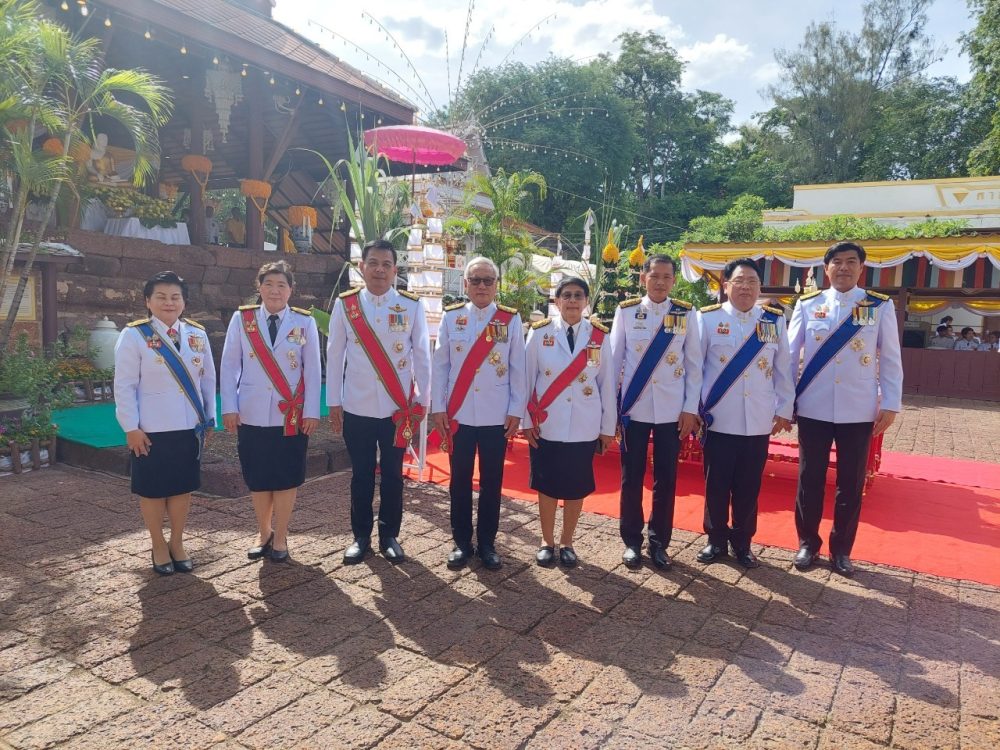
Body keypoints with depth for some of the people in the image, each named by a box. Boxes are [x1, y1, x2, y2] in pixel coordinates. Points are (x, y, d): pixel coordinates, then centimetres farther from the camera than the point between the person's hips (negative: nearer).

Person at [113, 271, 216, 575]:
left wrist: (209, 419, 9)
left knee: (183, 487, 12)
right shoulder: (134, 335, -7)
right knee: (152, 490, 9)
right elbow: (125, 386, -8)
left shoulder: (197, 334, 5)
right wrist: (131, 428, -12)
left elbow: (208, 379, 9)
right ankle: (158, 546, 26)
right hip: (151, 430, -3)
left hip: (189, 427, 4)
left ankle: (177, 543, 29)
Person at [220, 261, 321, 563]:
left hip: (291, 415, -1)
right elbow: (229, 366, 2)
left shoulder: (305, 322, 0)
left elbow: (313, 370, 1)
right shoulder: (241, 319, 1)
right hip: (252, 415, 1)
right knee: (257, 479, 10)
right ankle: (264, 535, 28)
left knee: (286, 479, 7)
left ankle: (280, 538, 22)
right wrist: (229, 407, -4)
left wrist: (312, 412, -3)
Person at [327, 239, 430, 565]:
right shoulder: (344, 304, 1)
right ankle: (361, 537, 24)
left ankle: (389, 536, 24)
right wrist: (334, 402, 1)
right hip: (357, 407, 0)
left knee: (392, 474, 10)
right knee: (361, 475, 10)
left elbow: (422, 355, 2)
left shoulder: (412, 305, -1)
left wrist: (422, 400, 0)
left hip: (398, 408, 0)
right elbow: (334, 355, 3)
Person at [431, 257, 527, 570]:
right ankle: (462, 541, 22)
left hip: (497, 416, 0)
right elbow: (440, 365, 3)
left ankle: (487, 542, 21)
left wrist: (516, 410, -3)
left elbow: (518, 368, 1)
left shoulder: (511, 319, 1)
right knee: (460, 480, 9)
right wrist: (438, 407, -2)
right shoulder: (451, 317, 3)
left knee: (492, 481, 8)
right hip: (458, 414, 1)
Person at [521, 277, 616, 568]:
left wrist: (608, 427, 4)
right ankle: (547, 542, 26)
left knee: (576, 487, 10)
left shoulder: (599, 336, 1)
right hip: (546, 425, -1)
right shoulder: (540, 332, -2)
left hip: (584, 427, 1)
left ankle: (567, 542, 27)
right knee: (546, 485, 9)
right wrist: (526, 420, -2)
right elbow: (527, 378, 0)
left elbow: (607, 383, 3)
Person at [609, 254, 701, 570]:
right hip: (633, 408, -1)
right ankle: (632, 541, 22)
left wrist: (690, 408, -1)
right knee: (631, 478, 7)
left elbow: (694, 364, 4)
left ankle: (659, 542, 24)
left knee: (666, 479, 8)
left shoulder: (686, 314, 2)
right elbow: (614, 359, 2)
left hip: (671, 410, 1)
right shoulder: (625, 311, 0)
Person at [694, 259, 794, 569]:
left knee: (749, 487, 11)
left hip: (759, 422, 2)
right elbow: (693, 366, -1)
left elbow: (783, 370, 9)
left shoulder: (775, 321, 6)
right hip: (718, 421, -2)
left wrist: (784, 409, 8)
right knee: (716, 485, 8)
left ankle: (742, 543, 27)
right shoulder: (708, 318, -2)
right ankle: (716, 540, 25)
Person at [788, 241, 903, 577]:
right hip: (813, 409, 0)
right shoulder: (807, 305, 1)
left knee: (851, 483, 9)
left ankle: (841, 549, 24)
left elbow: (891, 359, 2)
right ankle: (807, 543, 24)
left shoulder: (881, 306, 1)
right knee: (810, 479, 8)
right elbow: (788, 353, 3)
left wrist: (890, 404, -3)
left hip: (859, 411, 0)